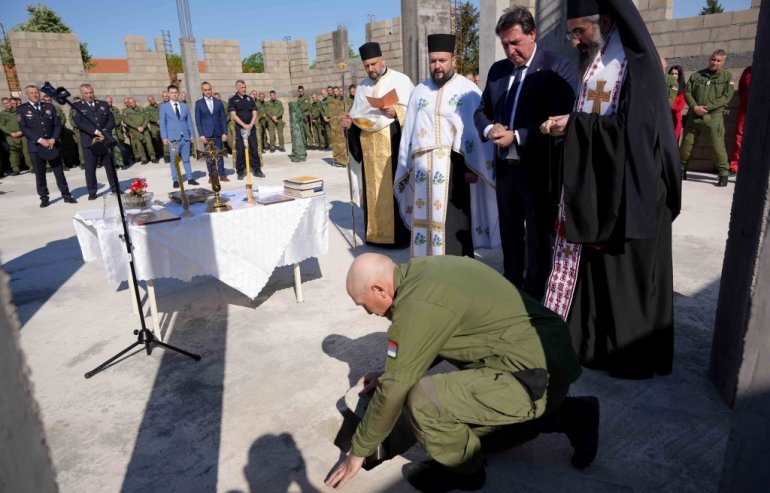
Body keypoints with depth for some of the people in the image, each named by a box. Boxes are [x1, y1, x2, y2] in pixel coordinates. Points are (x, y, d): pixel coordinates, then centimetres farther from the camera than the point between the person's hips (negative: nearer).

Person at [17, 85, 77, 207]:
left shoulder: (49, 107, 10)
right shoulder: (22, 109, 2)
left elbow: (57, 125, 6)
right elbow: (24, 128, -6)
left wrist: (53, 139, -9)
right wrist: (40, 140, -16)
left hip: (52, 145, 2)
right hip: (35, 147, -2)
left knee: (59, 172, 5)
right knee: (39, 174, 2)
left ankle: (66, 195, 12)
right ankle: (44, 198, 10)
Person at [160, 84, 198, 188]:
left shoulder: (185, 106, 14)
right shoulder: (164, 107, 5)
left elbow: (189, 121, 12)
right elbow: (162, 123, 0)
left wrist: (192, 134, 3)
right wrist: (164, 137, -9)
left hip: (185, 136, 3)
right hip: (173, 137, -2)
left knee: (186, 159, 8)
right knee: (174, 160, -1)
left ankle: (190, 178, 13)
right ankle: (175, 180, 2)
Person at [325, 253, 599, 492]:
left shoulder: (416, 305, -22)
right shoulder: (423, 270, 5)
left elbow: (393, 390, -15)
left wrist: (358, 453, -1)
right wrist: (391, 372, 23)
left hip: (537, 380, -10)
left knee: (422, 397, -23)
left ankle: (462, 469, 5)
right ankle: (570, 416, 26)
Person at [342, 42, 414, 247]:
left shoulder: (400, 80, -1)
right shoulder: (362, 86, 16)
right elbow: (357, 115, 19)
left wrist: (396, 111, -21)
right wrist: (349, 122, -2)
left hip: (393, 145, -5)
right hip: (370, 147, 5)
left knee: (394, 188, -4)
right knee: (373, 190, 6)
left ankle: (398, 234, 2)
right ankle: (376, 233, 14)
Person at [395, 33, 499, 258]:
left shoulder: (467, 90, 0)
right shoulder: (419, 90, 15)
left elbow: (477, 130, -5)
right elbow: (408, 130, 15)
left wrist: (472, 167, -11)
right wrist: (407, 165, 11)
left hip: (453, 167, -4)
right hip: (423, 168, 5)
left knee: (453, 225, -4)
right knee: (426, 221, 7)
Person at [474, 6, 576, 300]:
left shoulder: (557, 68, -9)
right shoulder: (497, 69, 11)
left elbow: (561, 121, -17)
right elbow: (482, 111, 16)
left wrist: (517, 137, -22)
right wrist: (489, 129, -7)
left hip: (539, 171, -6)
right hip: (505, 169, 6)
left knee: (538, 244, 6)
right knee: (510, 240, 18)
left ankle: (534, 303, 21)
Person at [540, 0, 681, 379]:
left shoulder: (633, 60, -13)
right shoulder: (594, 60, 13)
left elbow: (631, 126, -21)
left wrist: (574, 124, -16)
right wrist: (566, 124, 3)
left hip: (628, 189, -8)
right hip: (595, 185, 8)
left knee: (626, 271, 3)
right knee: (595, 266, 12)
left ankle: (633, 354, 20)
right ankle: (595, 341, 26)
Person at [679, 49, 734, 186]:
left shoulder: (727, 76, 6)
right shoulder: (697, 75, 12)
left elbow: (727, 96, -4)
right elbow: (687, 92, 5)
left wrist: (708, 107, -14)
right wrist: (694, 107, -11)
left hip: (714, 116, -3)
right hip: (694, 115, 3)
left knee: (717, 145, -10)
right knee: (686, 142, 6)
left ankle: (724, 174, -3)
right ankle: (682, 169, 22)